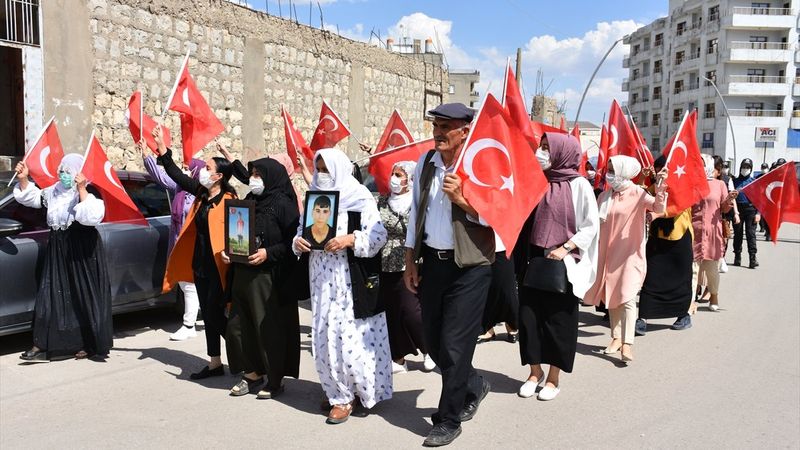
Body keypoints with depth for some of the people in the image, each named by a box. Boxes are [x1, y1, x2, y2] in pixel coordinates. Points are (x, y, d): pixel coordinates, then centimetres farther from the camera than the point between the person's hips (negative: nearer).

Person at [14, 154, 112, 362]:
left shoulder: (89, 193, -11)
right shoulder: (54, 191, 9)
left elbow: (93, 216, -29)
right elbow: (30, 197, 24)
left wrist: (81, 190, -31)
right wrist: (23, 179, 8)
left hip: (83, 252, -6)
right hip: (57, 251, 7)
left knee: (83, 297, 0)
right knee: (51, 296, 5)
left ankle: (89, 344, 11)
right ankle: (44, 346, 9)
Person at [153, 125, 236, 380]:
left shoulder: (228, 201, -14)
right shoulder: (201, 193, 7)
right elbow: (177, 175, 13)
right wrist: (162, 147, 12)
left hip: (218, 267, -8)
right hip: (200, 265, 8)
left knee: (216, 315, -5)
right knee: (208, 314, 13)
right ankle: (215, 363, 23)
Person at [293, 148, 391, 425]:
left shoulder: (360, 198, -5)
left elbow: (378, 235, -11)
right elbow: (302, 230, 18)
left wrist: (350, 239, -24)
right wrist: (298, 242, -4)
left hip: (351, 279, -6)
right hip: (322, 279, 6)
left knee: (351, 334, -5)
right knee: (325, 335, 7)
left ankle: (360, 390, 10)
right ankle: (337, 392, 19)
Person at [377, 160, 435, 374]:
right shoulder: (382, 202, 8)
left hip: (408, 267, -4)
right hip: (385, 266, 4)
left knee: (411, 311, -6)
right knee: (391, 312, 7)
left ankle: (428, 351, 17)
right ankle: (398, 358, 19)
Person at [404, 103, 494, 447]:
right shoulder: (425, 164, 5)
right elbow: (415, 213, 11)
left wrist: (461, 199, -23)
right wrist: (410, 262, 9)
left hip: (469, 266, -6)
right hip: (431, 261, 6)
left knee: (454, 345, 0)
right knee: (433, 341, 13)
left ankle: (448, 420, 18)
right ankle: (474, 387, 39)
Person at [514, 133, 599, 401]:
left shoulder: (578, 185, -5)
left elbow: (591, 225, -6)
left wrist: (565, 248, -15)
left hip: (562, 264, -4)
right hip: (532, 260, 4)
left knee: (558, 320, 4)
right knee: (529, 317, 6)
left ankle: (553, 378, 18)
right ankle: (535, 372, 22)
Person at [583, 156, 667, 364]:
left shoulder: (637, 194, -9)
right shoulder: (605, 196, 6)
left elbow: (659, 208, -25)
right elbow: (597, 224, 13)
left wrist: (660, 187, -40)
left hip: (630, 253, -5)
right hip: (608, 253, 5)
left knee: (627, 298, -13)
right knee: (611, 297, 10)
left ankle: (627, 344, -12)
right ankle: (616, 338, 22)